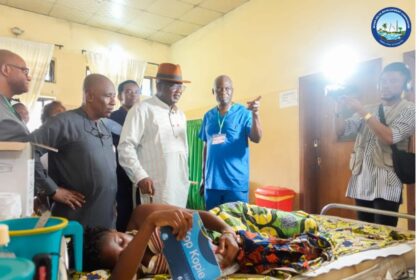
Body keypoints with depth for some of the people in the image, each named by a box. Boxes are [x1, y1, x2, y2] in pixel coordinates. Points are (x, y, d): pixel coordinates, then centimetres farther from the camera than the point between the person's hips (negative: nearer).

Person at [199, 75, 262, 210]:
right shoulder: (208, 116, 9)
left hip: (236, 181, -4)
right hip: (212, 181, 5)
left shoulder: (243, 113, -4)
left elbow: (256, 139, -16)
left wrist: (255, 114, -33)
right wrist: (203, 176, 15)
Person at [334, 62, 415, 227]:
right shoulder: (367, 111, 15)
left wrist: (363, 111, -17)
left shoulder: (409, 110, 1)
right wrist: (339, 110, -11)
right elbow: (340, 131, 7)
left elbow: (390, 137, -16)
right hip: (361, 184, 5)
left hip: (386, 186, -5)